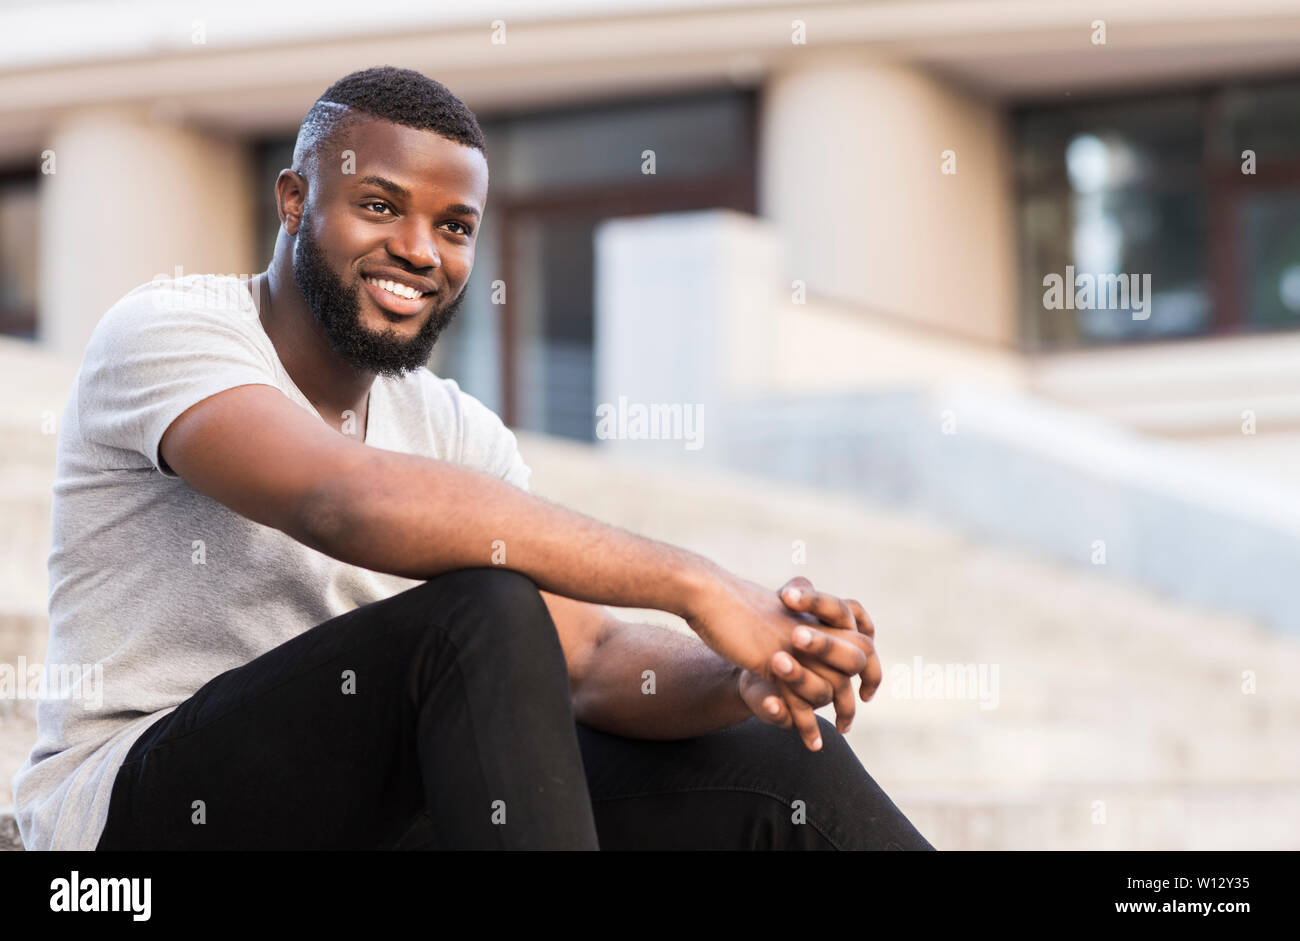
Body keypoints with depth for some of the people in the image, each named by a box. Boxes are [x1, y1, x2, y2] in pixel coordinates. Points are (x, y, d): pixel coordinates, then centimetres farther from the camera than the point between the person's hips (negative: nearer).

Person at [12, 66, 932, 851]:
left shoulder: (460, 433, 10)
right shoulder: (165, 329, -10)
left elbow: (595, 661, -2)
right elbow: (349, 502, -30)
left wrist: (743, 679, -26)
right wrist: (694, 583, -31)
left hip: (362, 810, 6)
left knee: (775, 755, -11)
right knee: (485, 610, -31)